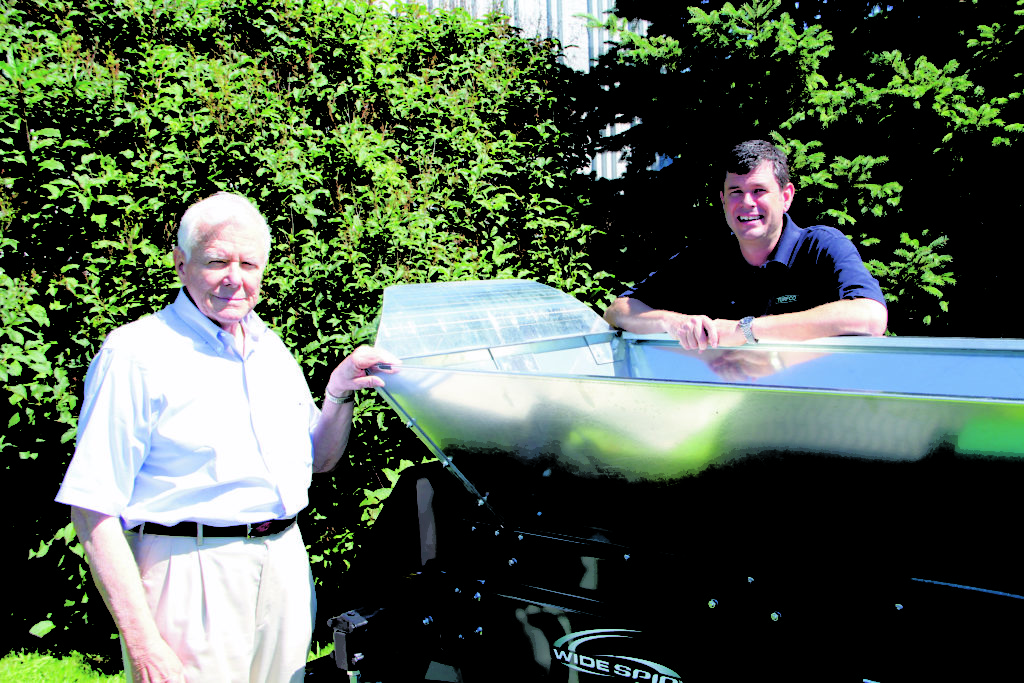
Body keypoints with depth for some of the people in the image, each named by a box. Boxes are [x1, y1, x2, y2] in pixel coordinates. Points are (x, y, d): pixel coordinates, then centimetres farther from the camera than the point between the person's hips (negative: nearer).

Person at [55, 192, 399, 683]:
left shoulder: (273, 351, 13)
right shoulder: (136, 353, -9)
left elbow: (320, 460, 22)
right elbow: (93, 511, -14)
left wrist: (339, 393, 2)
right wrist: (142, 644, -19)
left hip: (286, 564, 7)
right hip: (189, 571, -6)